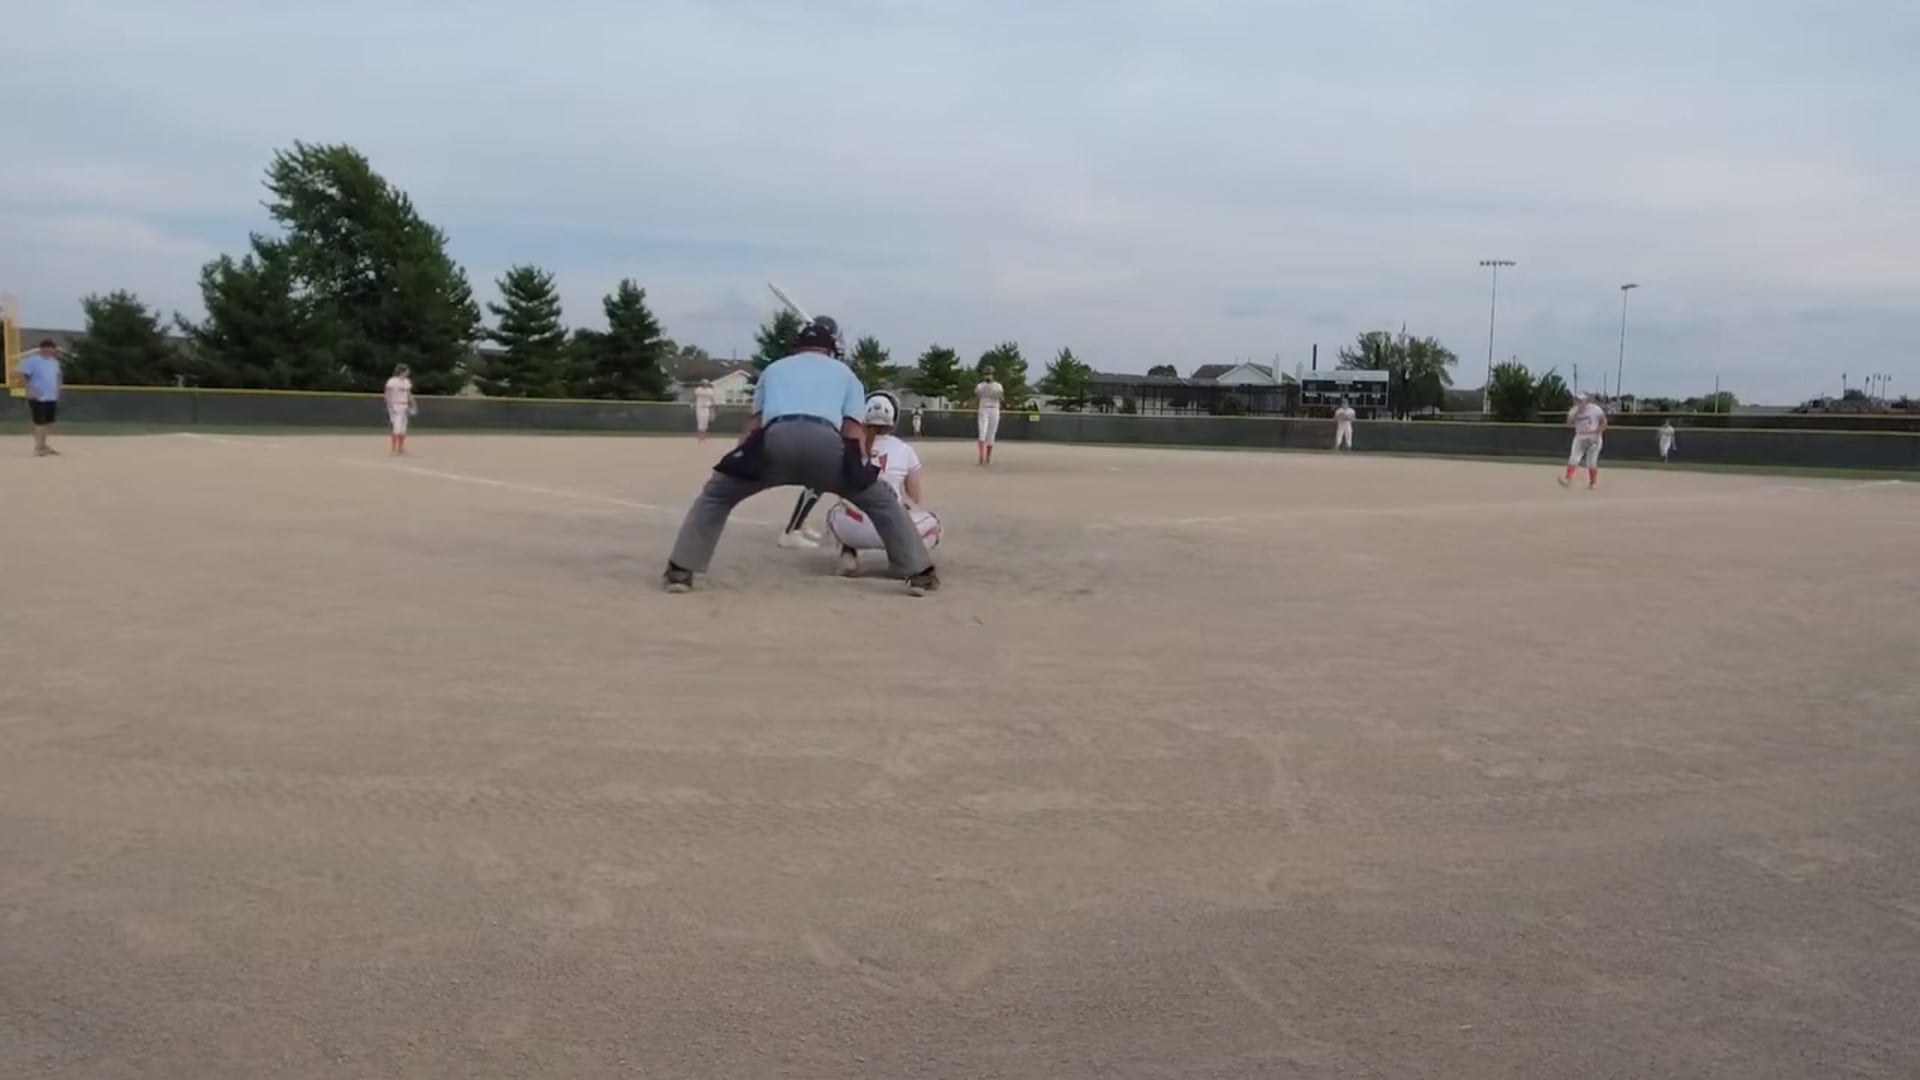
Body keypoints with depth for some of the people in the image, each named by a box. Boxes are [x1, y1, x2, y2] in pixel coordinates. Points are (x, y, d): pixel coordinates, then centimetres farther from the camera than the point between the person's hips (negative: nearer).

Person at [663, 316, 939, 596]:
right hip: (827, 442, -1)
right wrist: (860, 476, 22)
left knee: (715, 495, 24)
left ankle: (680, 571, 14)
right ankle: (920, 573, 15)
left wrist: (736, 465, 28)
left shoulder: (774, 368, 36)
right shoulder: (845, 372, 32)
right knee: (882, 501, 21)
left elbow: (754, 425, 25)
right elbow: (853, 432, 17)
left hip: (775, 438, 1)